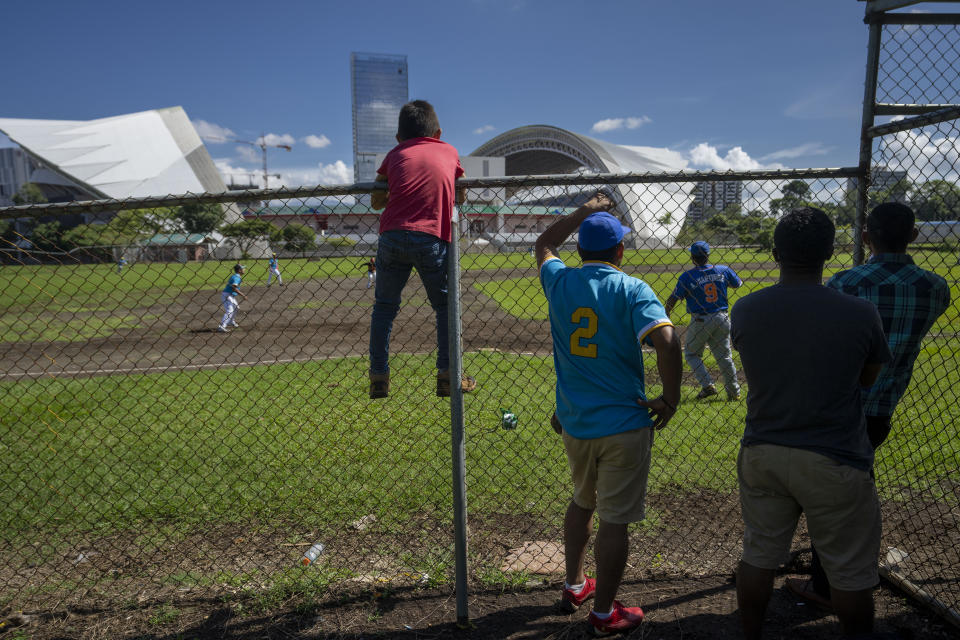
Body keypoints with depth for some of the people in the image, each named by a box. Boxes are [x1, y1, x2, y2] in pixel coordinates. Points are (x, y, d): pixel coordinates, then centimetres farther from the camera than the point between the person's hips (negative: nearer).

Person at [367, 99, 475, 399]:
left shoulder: (395, 154, 18)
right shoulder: (449, 152, 18)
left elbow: (376, 201, 20)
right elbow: (459, 196, 26)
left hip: (392, 236, 1)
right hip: (433, 239, -1)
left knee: (384, 305, 15)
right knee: (445, 306, 15)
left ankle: (378, 377, 14)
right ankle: (447, 375, 10)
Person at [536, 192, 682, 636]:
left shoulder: (559, 282, 0)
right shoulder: (632, 290, -11)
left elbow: (544, 244, 22)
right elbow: (666, 342, -25)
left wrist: (584, 212, 27)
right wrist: (670, 399, -13)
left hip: (573, 424, 5)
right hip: (624, 425, -5)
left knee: (583, 502, 26)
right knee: (615, 520, 8)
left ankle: (574, 586, 40)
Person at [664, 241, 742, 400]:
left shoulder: (687, 276, -12)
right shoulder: (723, 270, -2)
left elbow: (672, 300, -8)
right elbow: (738, 283, 16)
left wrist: (665, 315, 9)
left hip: (700, 321, -4)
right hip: (722, 319, 4)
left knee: (691, 354, 14)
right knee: (724, 356, 15)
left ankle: (707, 385, 1)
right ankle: (734, 392, 21)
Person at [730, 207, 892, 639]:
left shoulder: (744, 310, -9)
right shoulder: (859, 314, -16)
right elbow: (869, 377, 1)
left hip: (761, 455, 3)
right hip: (833, 464, -3)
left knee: (757, 558, 19)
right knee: (851, 574, 16)